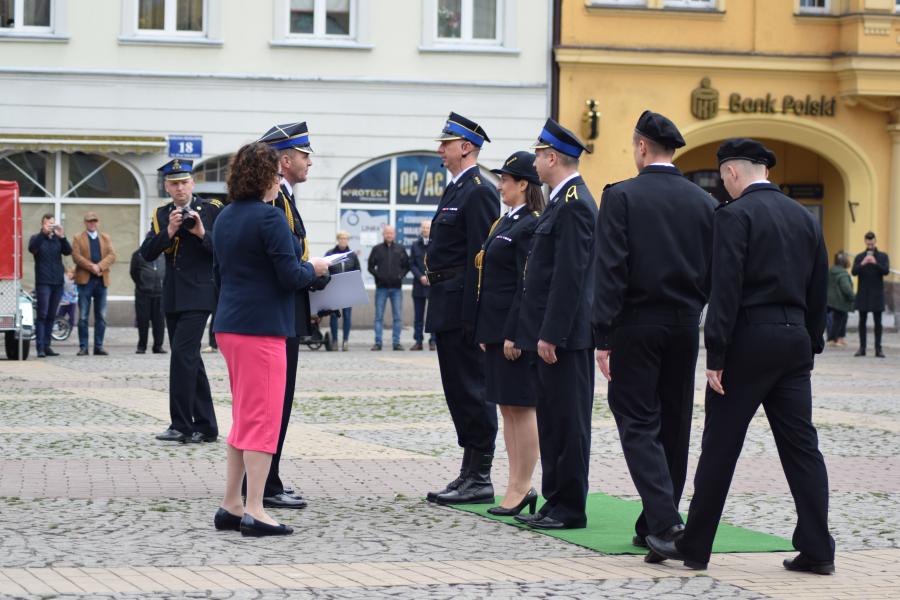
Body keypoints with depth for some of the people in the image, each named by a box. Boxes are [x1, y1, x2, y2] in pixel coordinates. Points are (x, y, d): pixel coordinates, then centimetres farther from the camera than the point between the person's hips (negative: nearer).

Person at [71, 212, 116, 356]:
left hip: (101, 280, 3)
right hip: (85, 279, -3)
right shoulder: (78, 239, 7)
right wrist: (91, 267, -17)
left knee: (101, 316, 3)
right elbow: (76, 256, -7)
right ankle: (83, 347, 1)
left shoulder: (105, 238, 16)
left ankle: (99, 346, 8)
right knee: (83, 316, -2)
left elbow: (112, 255, 2)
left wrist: (100, 266, -15)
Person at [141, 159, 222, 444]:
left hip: (199, 295, -6)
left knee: (182, 353, -15)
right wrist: (169, 231, -14)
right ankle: (205, 426, 15)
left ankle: (182, 425, -13)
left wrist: (203, 234, -19)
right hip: (172, 299, 6)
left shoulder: (212, 210, -1)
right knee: (190, 359, 9)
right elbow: (147, 254, 0)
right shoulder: (161, 215, 11)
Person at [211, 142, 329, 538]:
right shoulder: (269, 217, -14)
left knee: (244, 417, 16)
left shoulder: (225, 218, 12)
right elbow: (289, 276, -17)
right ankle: (254, 512, -6)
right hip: (261, 327, -9)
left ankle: (231, 506, 17)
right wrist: (314, 268, 3)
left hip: (230, 324, 9)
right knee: (262, 418, -5)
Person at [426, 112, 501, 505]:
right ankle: (470, 472, 17)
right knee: (458, 391, 12)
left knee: (471, 391, -6)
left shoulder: (479, 192, -13)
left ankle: (480, 479, -3)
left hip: (462, 307, -10)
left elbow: (480, 256, -18)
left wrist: (470, 314, -21)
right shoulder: (455, 190, 18)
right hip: (446, 309, 10)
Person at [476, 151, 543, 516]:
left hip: (517, 328, -10)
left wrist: (514, 334, -20)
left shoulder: (530, 226, -13)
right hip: (496, 328, 10)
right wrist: (485, 332, 16)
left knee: (521, 407, -4)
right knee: (506, 406, 11)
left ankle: (521, 488, -1)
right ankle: (517, 485, 16)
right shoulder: (506, 222, 16)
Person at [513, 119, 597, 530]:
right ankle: (556, 501, 18)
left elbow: (569, 275, -21)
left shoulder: (573, 205, -15)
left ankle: (570, 508, 0)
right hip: (551, 334, 10)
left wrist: (550, 335, -22)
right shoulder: (564, 200, 17)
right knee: (552, 422, 13)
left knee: (567, 422, -5)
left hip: (564, 336, -10)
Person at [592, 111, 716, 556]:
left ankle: (664, 520, -18)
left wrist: (603, 337, -12)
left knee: (639, 423, -2)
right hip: (685, 325, 4)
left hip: (636, 323, -4)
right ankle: (654, 526, 19)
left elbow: (610, 270, -13)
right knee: (674, 425, 12)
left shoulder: (622, 197, -8)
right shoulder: (703, 201, 5)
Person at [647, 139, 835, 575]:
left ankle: (694, 545, 8)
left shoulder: (735, 215, -9)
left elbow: (726, 289, -16)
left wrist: (715, 356, -14)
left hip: (749, 340, -6)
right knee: (801, 445, 6)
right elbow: (818, 290, 14)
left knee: (720, 446, 1)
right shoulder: (804, 217, 12)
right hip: (795, 340, 6)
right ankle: (816, 549, 4)